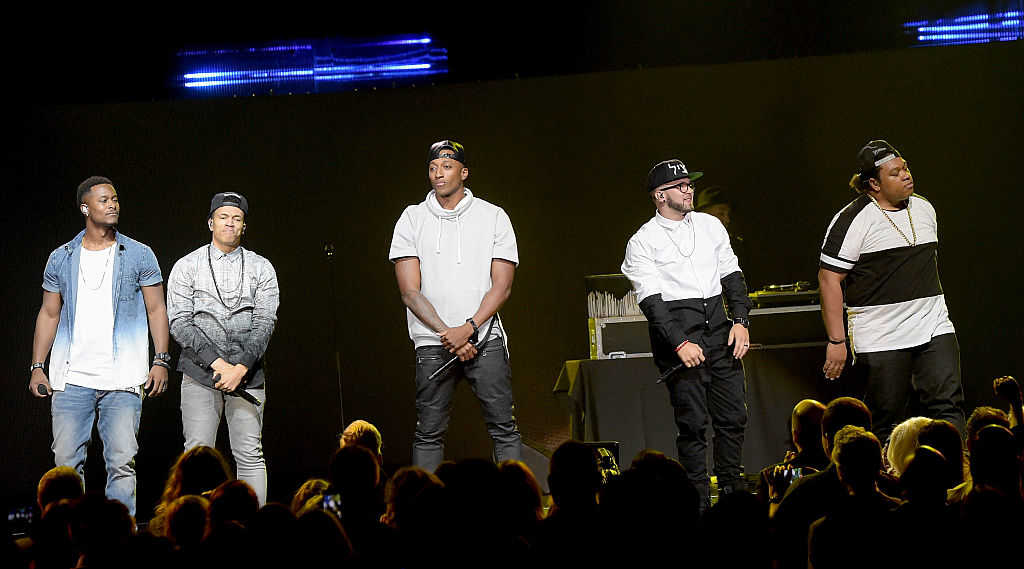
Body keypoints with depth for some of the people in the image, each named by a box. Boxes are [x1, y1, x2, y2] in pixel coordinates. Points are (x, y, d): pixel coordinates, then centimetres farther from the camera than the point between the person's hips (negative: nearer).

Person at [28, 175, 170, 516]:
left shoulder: (139, 255, 6)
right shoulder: (61, 259, 10)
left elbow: (156, 309, 5)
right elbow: (49, 314, 13)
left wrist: (161, 360, -6)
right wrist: (37, 366, 6)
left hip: (122, 379, -2)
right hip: (71, 379, 2)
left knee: (121, 462, -6)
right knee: (67, 462, 0)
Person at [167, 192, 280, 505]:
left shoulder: (261, 268, 9)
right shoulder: (187, 266, 6)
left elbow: (265, 323, 1)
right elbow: (180, 323, -3)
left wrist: (240, 367, -13)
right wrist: (217, 363, -13)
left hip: (246, 373, 1)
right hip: (200, 373, -1)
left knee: (250, 455, -3)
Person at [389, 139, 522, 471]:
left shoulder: (493, 217, 6)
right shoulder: (412, 219, 6)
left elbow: (502, 286, 1)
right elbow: (410, 292, 0)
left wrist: (468, 328, -13)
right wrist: (446, 333, -11)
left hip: (485, 337, 0)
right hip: (432, 342, 0)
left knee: (504, 428, -4)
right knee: (429, 433, 0)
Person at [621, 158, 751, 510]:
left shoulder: (710, 226, 15)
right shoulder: (643, 242, -1)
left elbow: (732, 275, 15)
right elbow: (651, 301, -9)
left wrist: (740, 320, 0)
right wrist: (681, 343, -19)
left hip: (718, 323, 5)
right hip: (675, 327, -5)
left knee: (733, 416, 3)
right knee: (692, 421, -5)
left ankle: (733, 491, 16)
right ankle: (699, 502, 2)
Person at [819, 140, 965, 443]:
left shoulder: (924, 209, 12)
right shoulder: (853, 220, -9)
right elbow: (828, 278, -11)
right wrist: (836, 341, -15)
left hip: (933, 330, 5)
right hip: (881, 338, -5)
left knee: (947, 405, -8)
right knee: (886, 422, 0)